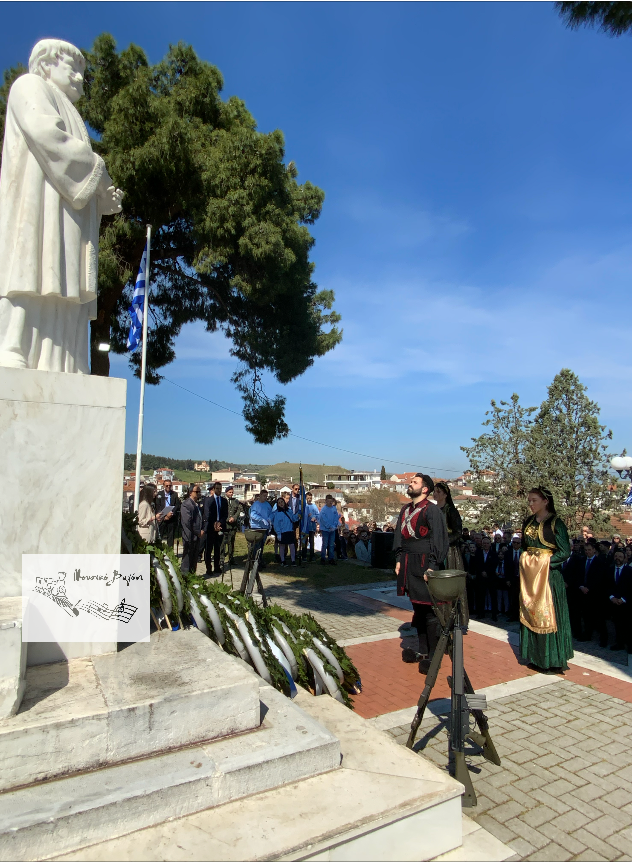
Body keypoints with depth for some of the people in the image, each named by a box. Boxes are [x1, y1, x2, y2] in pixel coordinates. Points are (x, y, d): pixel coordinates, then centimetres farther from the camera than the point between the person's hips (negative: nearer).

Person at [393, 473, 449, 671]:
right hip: (408, 564, 7)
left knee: (428, 609, -1)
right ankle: (421, 648, 29)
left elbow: (438, 541, -14)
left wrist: (431, 567, -17)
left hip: (424, 564, -7)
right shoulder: (405, 510, 11)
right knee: (417, 607, 16)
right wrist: (398, 560, 10)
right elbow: (399, 537, 17)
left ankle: (433, 655, 11)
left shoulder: (431, 510, -11)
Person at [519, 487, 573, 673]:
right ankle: (535, 656, 21)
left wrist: (545, 561, -15)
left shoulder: (555, 523, -8)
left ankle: (552, 660, 10)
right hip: (529, 574, 6)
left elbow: (565, 552, -11)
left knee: (547, 615, -1)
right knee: (530, 614, 10)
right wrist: (526, 561, 4)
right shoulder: (528, 522, 9)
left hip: (549, 575, -6)